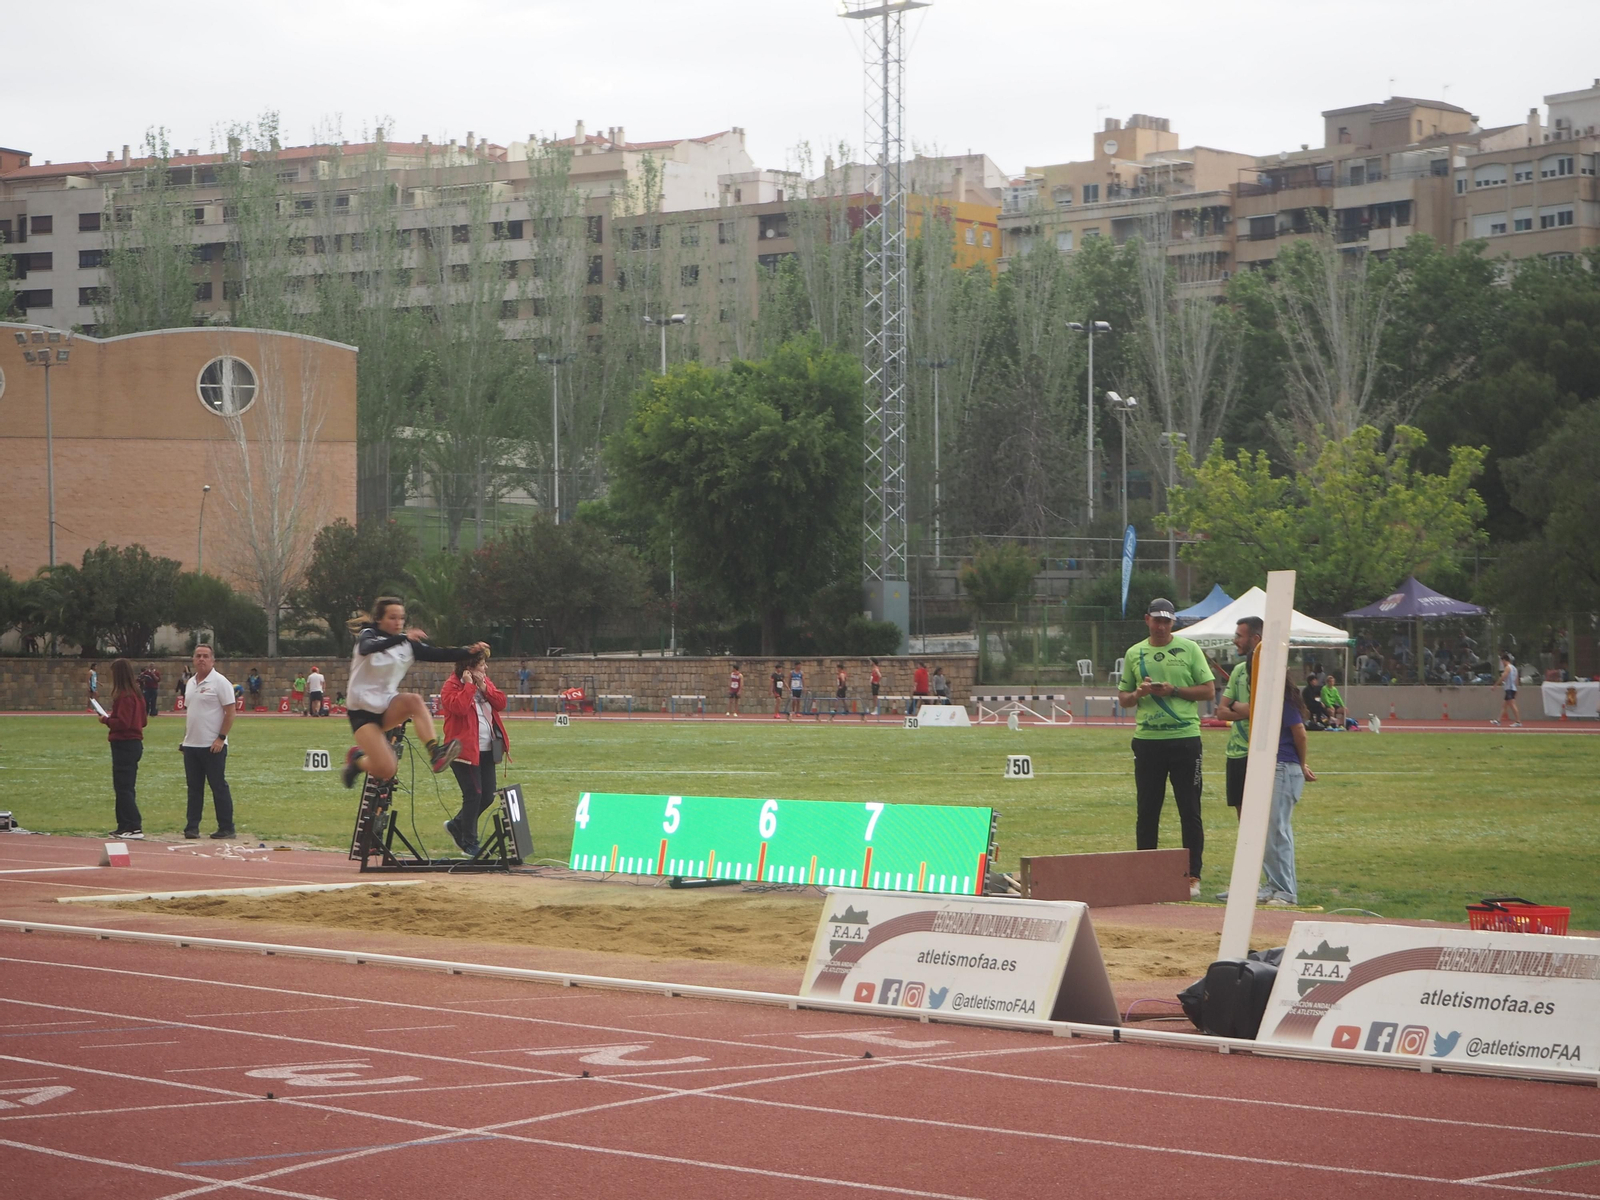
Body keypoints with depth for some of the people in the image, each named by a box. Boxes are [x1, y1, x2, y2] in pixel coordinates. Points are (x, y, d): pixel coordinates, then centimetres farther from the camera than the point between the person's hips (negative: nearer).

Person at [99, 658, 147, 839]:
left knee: (123, 788, -8)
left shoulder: (124, 696, -17)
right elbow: (143, 720, 17)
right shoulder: (137, 694, 11)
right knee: (126, 788, 16)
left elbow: (122, 723, -22)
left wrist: (106, 720, -6)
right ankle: (125, 826, 20)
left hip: (124, 745, -10)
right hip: (135, 742, 10)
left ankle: (135, 828, -13)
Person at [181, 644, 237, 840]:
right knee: (194, 787, 9)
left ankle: (226, 828, 3)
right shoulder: (190, 683, 13)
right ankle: (192, 827, 13)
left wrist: (221, 738, -17)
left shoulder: (219, 682, -9)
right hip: (191, 744, 7)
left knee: (219, 787, -2)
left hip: (213, 746, -7)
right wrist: (186, 736, 14)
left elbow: (230, 712, -12)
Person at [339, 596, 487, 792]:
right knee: (386, 770, -19)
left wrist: (470, 651, -24)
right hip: (362, 711, -4)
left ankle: (436, 754, -36)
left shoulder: (408, 644, 3)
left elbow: (438, 654, -8)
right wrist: (403, 637, -50)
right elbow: (367, 648, -35)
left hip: (387, 707, 4)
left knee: (414, 700, -30)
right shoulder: (368, 635, -11)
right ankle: (357, 759, 14)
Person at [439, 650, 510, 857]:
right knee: (473, 795, -7)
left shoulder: (486, 682, 14)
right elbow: (459, 707, -26)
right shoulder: (452, 686, -9)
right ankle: (469, 844, 3)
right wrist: (469, 685, -19)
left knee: (487, 796, 8)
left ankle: (456, 826, 28)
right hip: (465, 750, -8)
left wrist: (484, 687, -8)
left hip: (486, 750, 8)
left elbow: (501, 703, 4)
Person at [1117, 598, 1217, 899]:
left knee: (1190, 811, -1)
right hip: (1147, 740, 2)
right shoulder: (1134, 654, 11)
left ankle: (1192, 876, 3)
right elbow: (1123, 698, 15)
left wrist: (1173, 690, -11)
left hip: (1185, 738, -2)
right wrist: (1140, 693, -8)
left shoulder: (1189, 649, 4)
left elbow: (1208, 690, 2)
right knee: (1147, 810, 6)